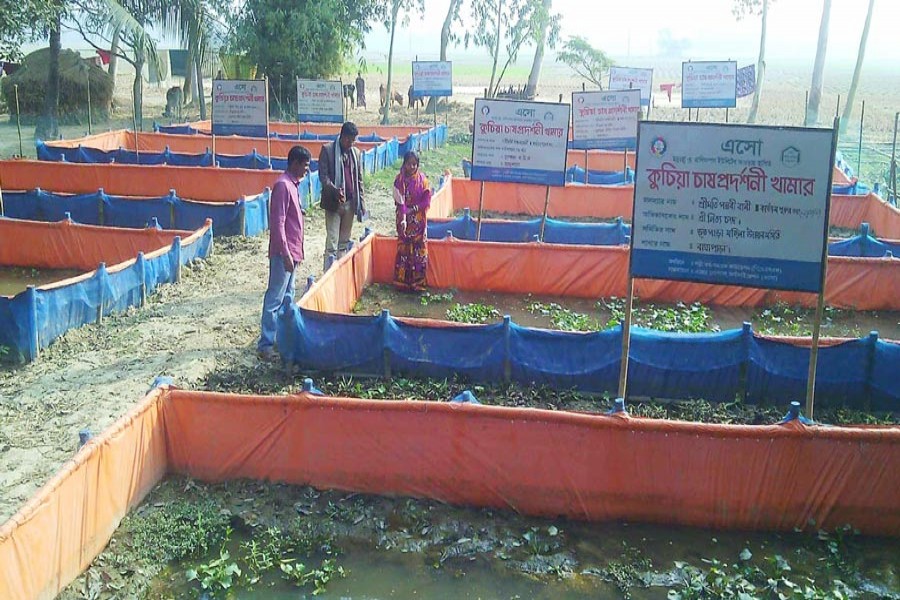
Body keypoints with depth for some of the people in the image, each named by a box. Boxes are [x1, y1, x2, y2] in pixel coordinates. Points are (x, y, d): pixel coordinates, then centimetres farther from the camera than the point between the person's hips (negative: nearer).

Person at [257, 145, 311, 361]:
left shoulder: (293, 184, 13)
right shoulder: (283, 185, -16)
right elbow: (277, 223, -21)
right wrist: (286, 254, -22)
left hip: (292, 251, 10)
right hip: (283, 253, -10)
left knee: (287, 297, 15)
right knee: (275, 298, -7)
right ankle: (265, 345, -5)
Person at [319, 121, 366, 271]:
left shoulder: (356, 152, 11)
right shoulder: (327, 150, -4)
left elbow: (359, 179, 14)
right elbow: (323, 175, -9)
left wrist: (362, 201, 8)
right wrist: (335, 190, -25)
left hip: (350, 202, 5)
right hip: (333, 202, -5)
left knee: (345, 241, 10)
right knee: (332, 241, -6)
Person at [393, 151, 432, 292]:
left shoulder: (422, 179, 0)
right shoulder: (400, 179, -5)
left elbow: (427, 200, -3)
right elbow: (400, 201, -12)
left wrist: (413, 209, -14)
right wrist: (403, 220, -22)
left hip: (419, 220, 1)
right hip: (404, 218, -1)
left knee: (419, 250, 1)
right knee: (404, 249, 0)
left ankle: (418, 283, 9)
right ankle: (403, 282, 8)